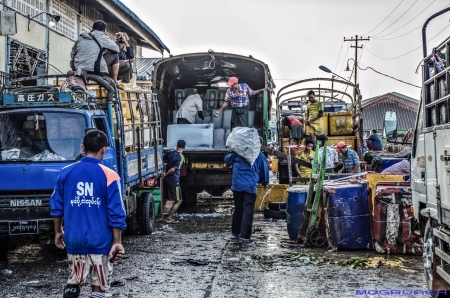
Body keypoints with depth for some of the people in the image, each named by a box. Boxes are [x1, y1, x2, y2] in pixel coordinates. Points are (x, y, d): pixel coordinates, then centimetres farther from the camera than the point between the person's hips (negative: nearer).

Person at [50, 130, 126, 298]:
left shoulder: (66, 172, 1)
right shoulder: (109, 176, -9)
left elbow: (56, 206, 7)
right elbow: (116, 213, -11)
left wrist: (58, 232, 20)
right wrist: (117, 242, -4)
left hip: (73, 240, 3)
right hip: (100, 241, -3)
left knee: (75, 280, 19)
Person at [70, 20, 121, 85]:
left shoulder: (80, 38, 16)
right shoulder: (102, 37, 3)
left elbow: (72, 54, 19)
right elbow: (116, 49, 11)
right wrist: (105, 52, 29)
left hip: (78, 69, 6)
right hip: (96, 71, -5)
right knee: (115, 56, 12)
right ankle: (114, 82, 14)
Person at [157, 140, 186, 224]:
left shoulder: (169, 153, 5)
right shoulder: (181, 157, -13)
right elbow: (173, 169, -19)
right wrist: (165, 175, -4)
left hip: (166, 181, 7)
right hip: (174, 182, -7)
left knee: (164, 199, 21)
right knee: (178, 201, 5)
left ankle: (160, 216, 22)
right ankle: (169, 218, 1)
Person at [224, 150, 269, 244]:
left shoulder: (236, 153, 3)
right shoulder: (259, 155, 3)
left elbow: (227, 160, 17)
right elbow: (264, 169, 12)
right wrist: (265, 182, 27)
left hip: (237, 186, 2)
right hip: (250, 187, -2)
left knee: (238, 209, 16)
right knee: (248, 211, -4)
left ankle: (235, 233, 26)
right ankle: (245, 236, -8)